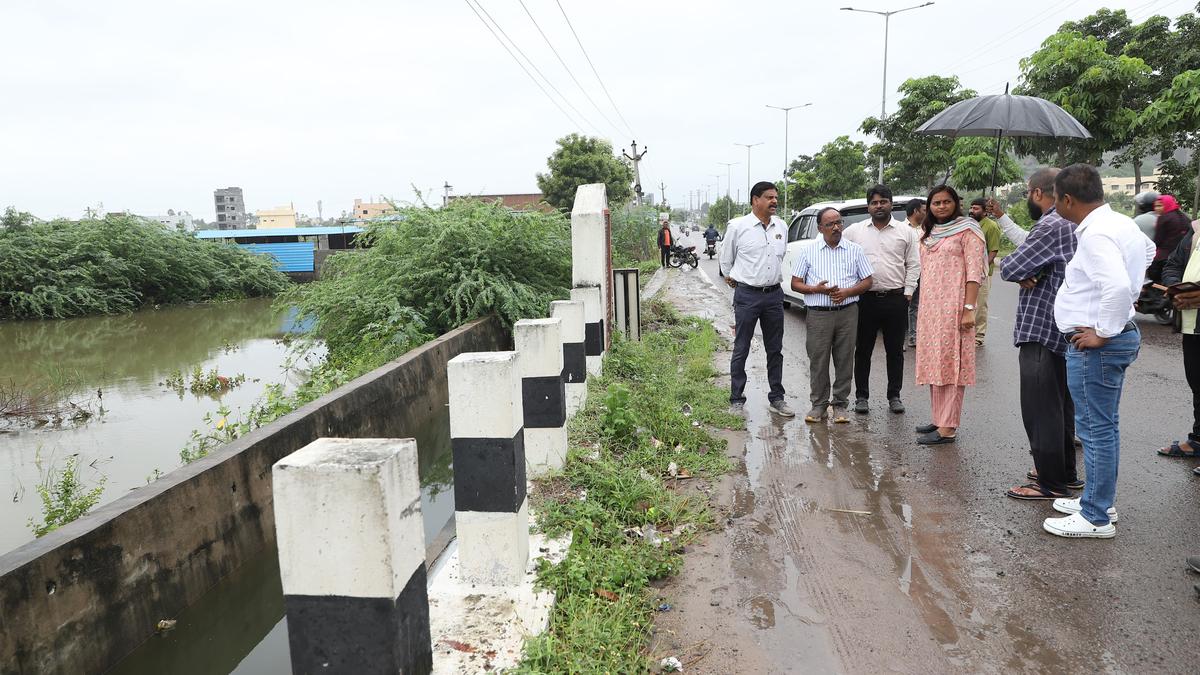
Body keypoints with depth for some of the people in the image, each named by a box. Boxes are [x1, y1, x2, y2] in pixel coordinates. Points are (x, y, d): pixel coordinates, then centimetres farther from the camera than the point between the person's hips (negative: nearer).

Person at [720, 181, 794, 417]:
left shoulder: (781, 226, 8)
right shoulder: (738, 226, -6)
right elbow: (726, 259, 6)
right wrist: (731, 278, 15)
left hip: (774, 294, 5)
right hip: (747, 295, -4)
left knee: (775, 350, 11)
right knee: (741, 350, 2)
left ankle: (777, 398, 21)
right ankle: (736, 400, 10)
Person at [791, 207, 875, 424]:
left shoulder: (855, 250, 8)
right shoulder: (808, 250, 5)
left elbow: (867, 281, 9)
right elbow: (795, 284, 4)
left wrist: (847, 292, -10)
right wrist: (817, 289, -13)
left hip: (848, 313, 1)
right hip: (818, 314, -1)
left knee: (845, 360, 4)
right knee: (818, 361, 1)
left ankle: (840, 405, 15)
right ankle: (819, 404, 14)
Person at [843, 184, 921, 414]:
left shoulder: (905, 231, 6)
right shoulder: (854, 231, 5)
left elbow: (913, 265, 6)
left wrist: (908, 292, -2)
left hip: (896, 299, 0)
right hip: (865, 299, 0)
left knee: (895, 351, 8)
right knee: (863, 351, 6)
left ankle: (894, 396, 20)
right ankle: (861, 396, 16)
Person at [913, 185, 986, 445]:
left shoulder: (967, 230, -3)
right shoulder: (928, 235, 17)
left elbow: (974, 272, -10)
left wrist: (969, 308, -18)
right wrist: (922, 309, 15)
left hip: (954, 307, -7)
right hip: (929, 307, 7)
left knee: (951, 363, -8)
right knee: (933, 363, 10)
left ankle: (948, 428, -8)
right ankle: (939, 419, 20)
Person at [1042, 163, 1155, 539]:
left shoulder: (1095, 235, -21)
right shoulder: (1122, 223, 12)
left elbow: (1118, 286, -33)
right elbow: (1148, 251, 34)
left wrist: (1102, 332, -22)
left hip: (1094, 345, -11)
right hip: (1120, 334, 11)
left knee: (1096, 429, -2)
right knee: (1101, 427, 19)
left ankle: (1096, 518, 9)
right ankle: (1099, 501, 32)